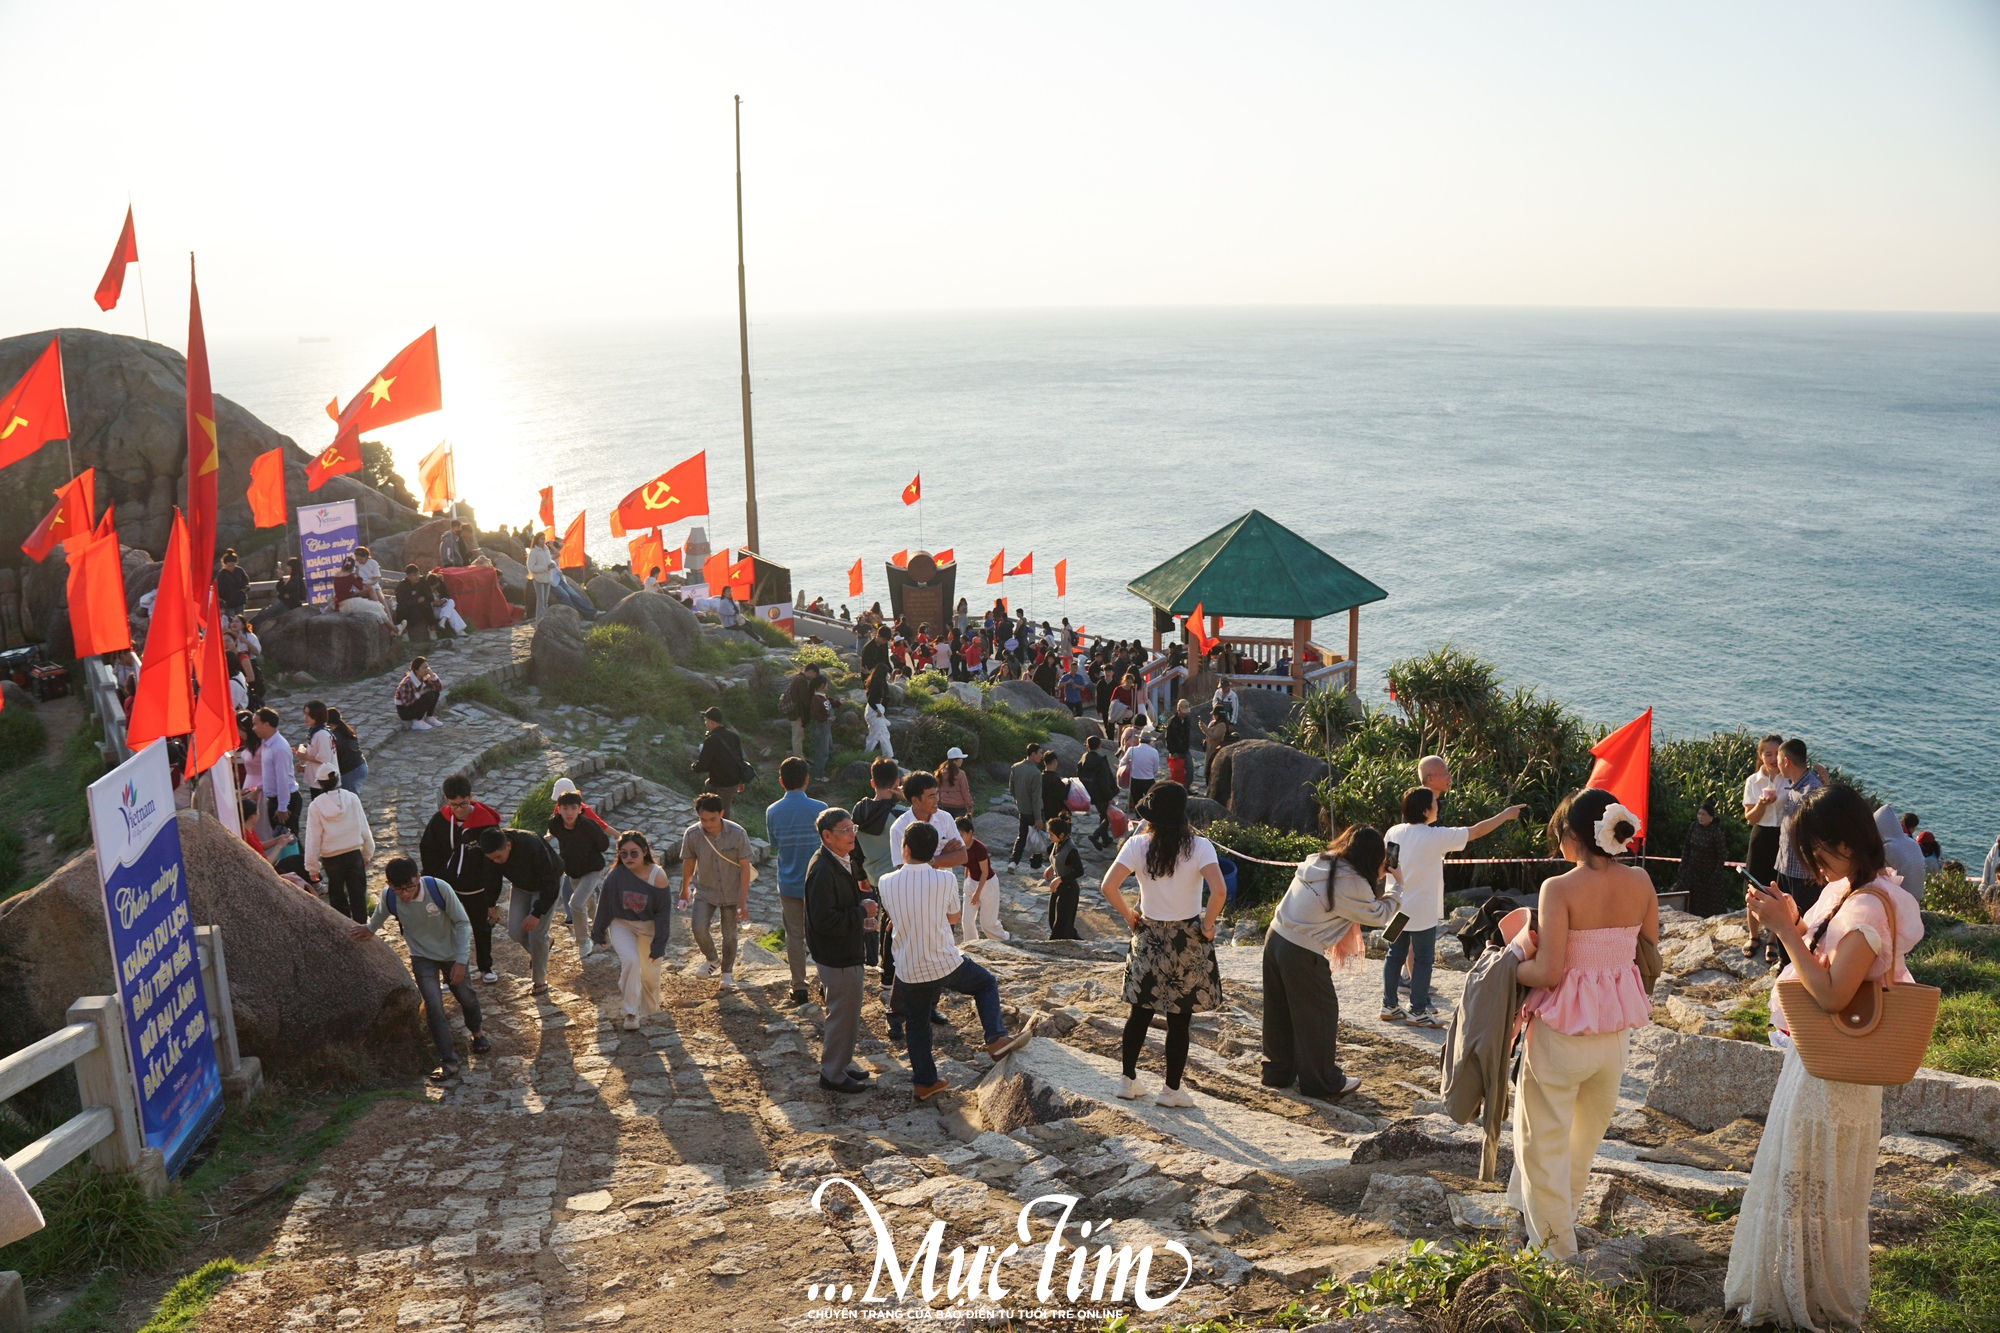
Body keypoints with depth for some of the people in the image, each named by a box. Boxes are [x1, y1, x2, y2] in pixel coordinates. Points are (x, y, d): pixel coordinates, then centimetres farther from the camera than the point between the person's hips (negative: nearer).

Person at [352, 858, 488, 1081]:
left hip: (451, 953, -1)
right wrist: (370, 928, 21)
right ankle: (448, 1062, -4)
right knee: (434, 1007, -12)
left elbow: (462, 922, -21)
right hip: (422, 957, 1)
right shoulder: (389, 898, -23)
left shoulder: (438, 888, -32)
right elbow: (380, 915, 5)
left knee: (467, 997, 14)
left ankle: (476, 1033, 46)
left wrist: (461, 961, -22)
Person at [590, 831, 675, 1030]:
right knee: (631, 961, -25)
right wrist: (598, 933, 5)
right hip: (622, 925, -1)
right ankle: (630, 1012, -11)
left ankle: (650, 1010, 39)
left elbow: (663, 912, -13)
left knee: (650, 972, 9)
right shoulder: (616, 875, -19)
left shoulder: (657, 876, -20)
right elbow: (604, 905, -4)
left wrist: (659, 944, -14)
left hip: (648, 927, 1)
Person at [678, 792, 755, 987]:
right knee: (698, 928, -16)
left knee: (729, 935, 6)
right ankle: (711, 959, 15)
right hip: (705, 891, 1)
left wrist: (743, 901, -14)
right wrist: (684, 891, 15)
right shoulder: (692, 834, -18)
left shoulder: (737, 833, -22)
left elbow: (745, 867, -13)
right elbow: (688, 863, 1)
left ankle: (727, 973, 31)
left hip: (732, 892, -1)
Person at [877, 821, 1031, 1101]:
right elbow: (954, 918, 4)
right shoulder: (945, 879, -13)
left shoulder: (886, 883, -9)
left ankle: (924, 1082, 29)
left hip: (908, 972, 2)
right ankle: (996, 1038, 9)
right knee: (987, 983, 23)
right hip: (946, 965, -2)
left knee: (918, 1025, 20)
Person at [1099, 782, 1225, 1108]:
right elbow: (1218, 890, -26)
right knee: (1180, 1019, 8)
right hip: (1188, 942, -2)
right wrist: (1207, 925, -10)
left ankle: (1129, 1081, 23)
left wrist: (1129, 916, 1)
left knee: (1140, 1012, 15)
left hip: (1148, 937, 2)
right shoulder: (1199, 846, -13)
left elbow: (1108, 887, -14)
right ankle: (1172, 1090, 17)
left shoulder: (1137, 845, -7)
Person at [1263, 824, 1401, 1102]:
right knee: (1320, 1014, 8)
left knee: (1280, 1012, 19)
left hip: (1275, 939, 8)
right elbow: (1377, 915, -3)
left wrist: (1377, 884, 16)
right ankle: (1323, 1083, 20)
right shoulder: (1351, 882, -15)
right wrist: (1395, 892, 13)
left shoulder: (1316, 862, 7)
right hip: (1302, 954, -8)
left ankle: (1279, 1070, 33)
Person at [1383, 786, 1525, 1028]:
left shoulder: (1393, 833, -1)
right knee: (1423, 959, 4)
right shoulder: (1435, 837, -17)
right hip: (1422, 911, -6)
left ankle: (1389, 1006, 21)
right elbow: (1476, 831, -11)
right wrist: (1506, 815, 0)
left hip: (1396, 907, 6)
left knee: (1395, 955, 13)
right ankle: (1418, 1012, 9)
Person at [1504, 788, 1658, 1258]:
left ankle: (1556, 1243, 21)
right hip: (1617, 1027, 6)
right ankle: (1560, 1212, 44)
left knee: (1546, 1134, 12)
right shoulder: (1640, 882, -4)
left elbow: (1548, 973, -22)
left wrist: (1509, 967, -4)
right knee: (1588, 1130, 25)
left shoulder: (1560, 889, -20)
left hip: (1563, 1027, -6)